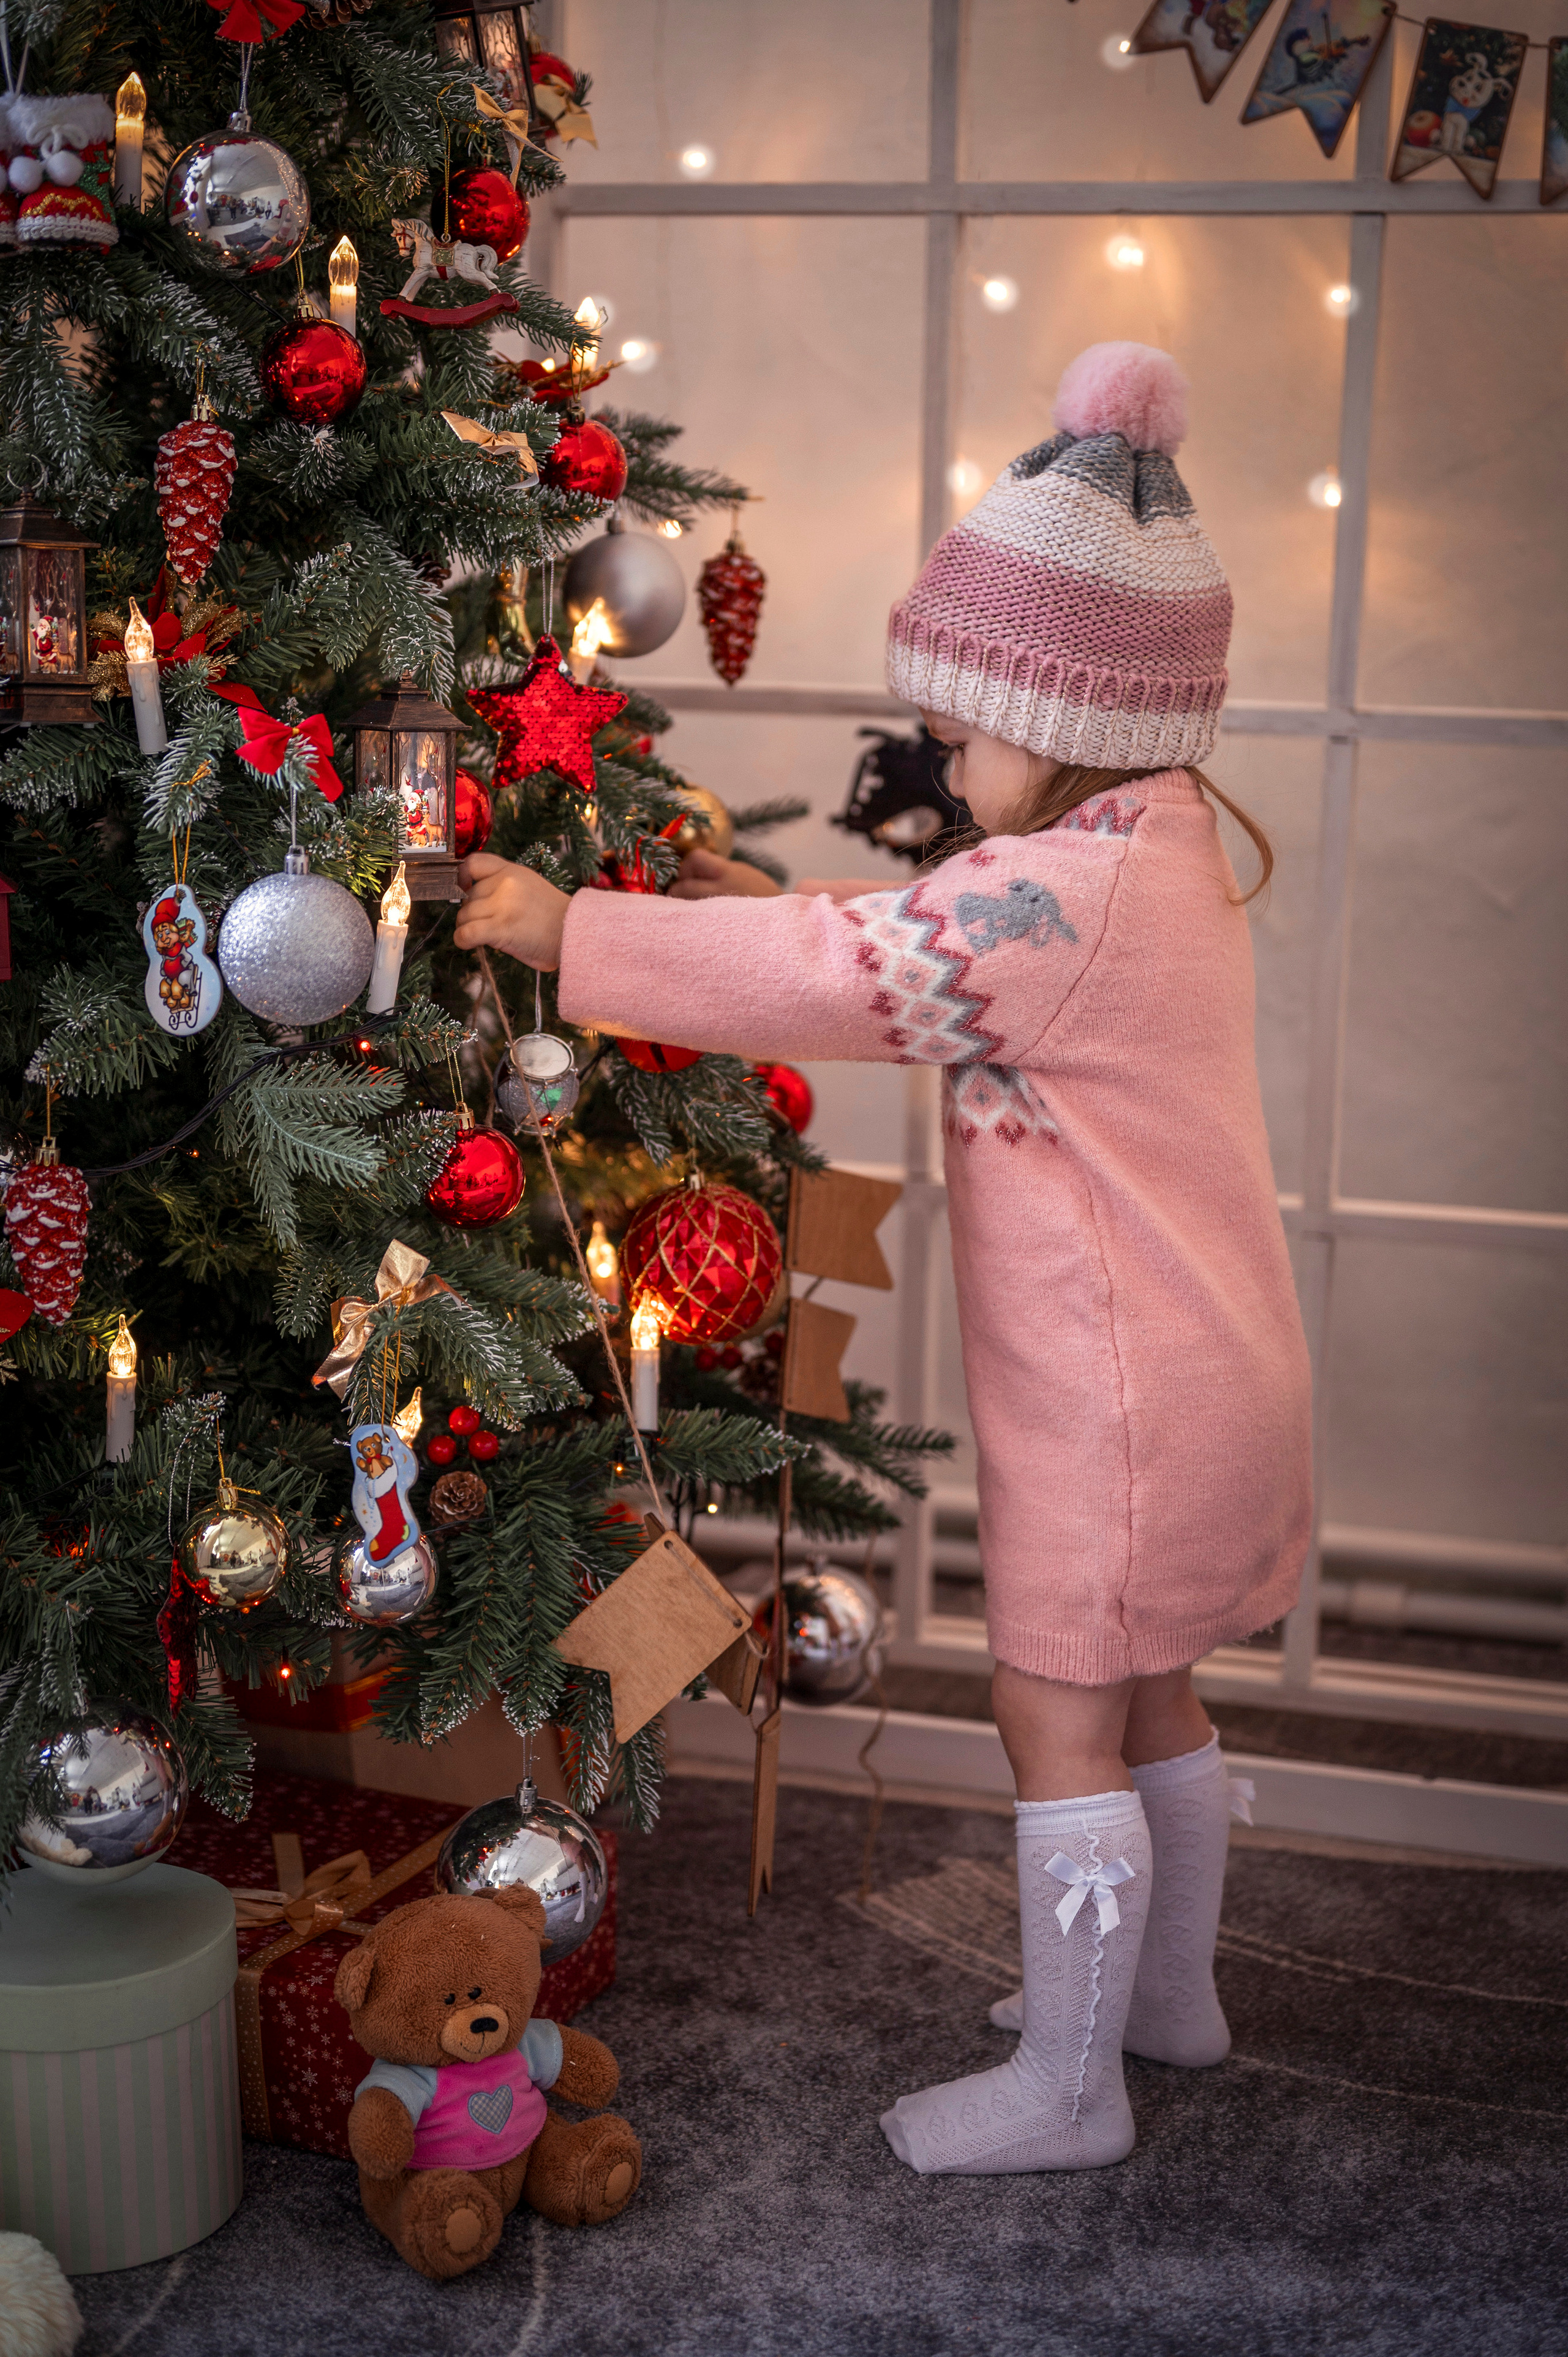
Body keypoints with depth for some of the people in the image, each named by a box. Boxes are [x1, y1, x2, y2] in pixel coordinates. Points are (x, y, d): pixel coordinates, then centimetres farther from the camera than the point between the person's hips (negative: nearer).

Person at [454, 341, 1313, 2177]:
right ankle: (1167, 1989, 39)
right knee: (1143, 1698, 22)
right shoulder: (1161, 855, 8)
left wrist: (573, 933, -18)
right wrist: (772, 908, 8)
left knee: (1057, 1723, 1)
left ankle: (1066, 2087, 15)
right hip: (1196, 1372, 10)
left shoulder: (1068, 892, -24)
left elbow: (842, 978, -25)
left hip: (1122, 1398, -10)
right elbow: (927, 949, 17)